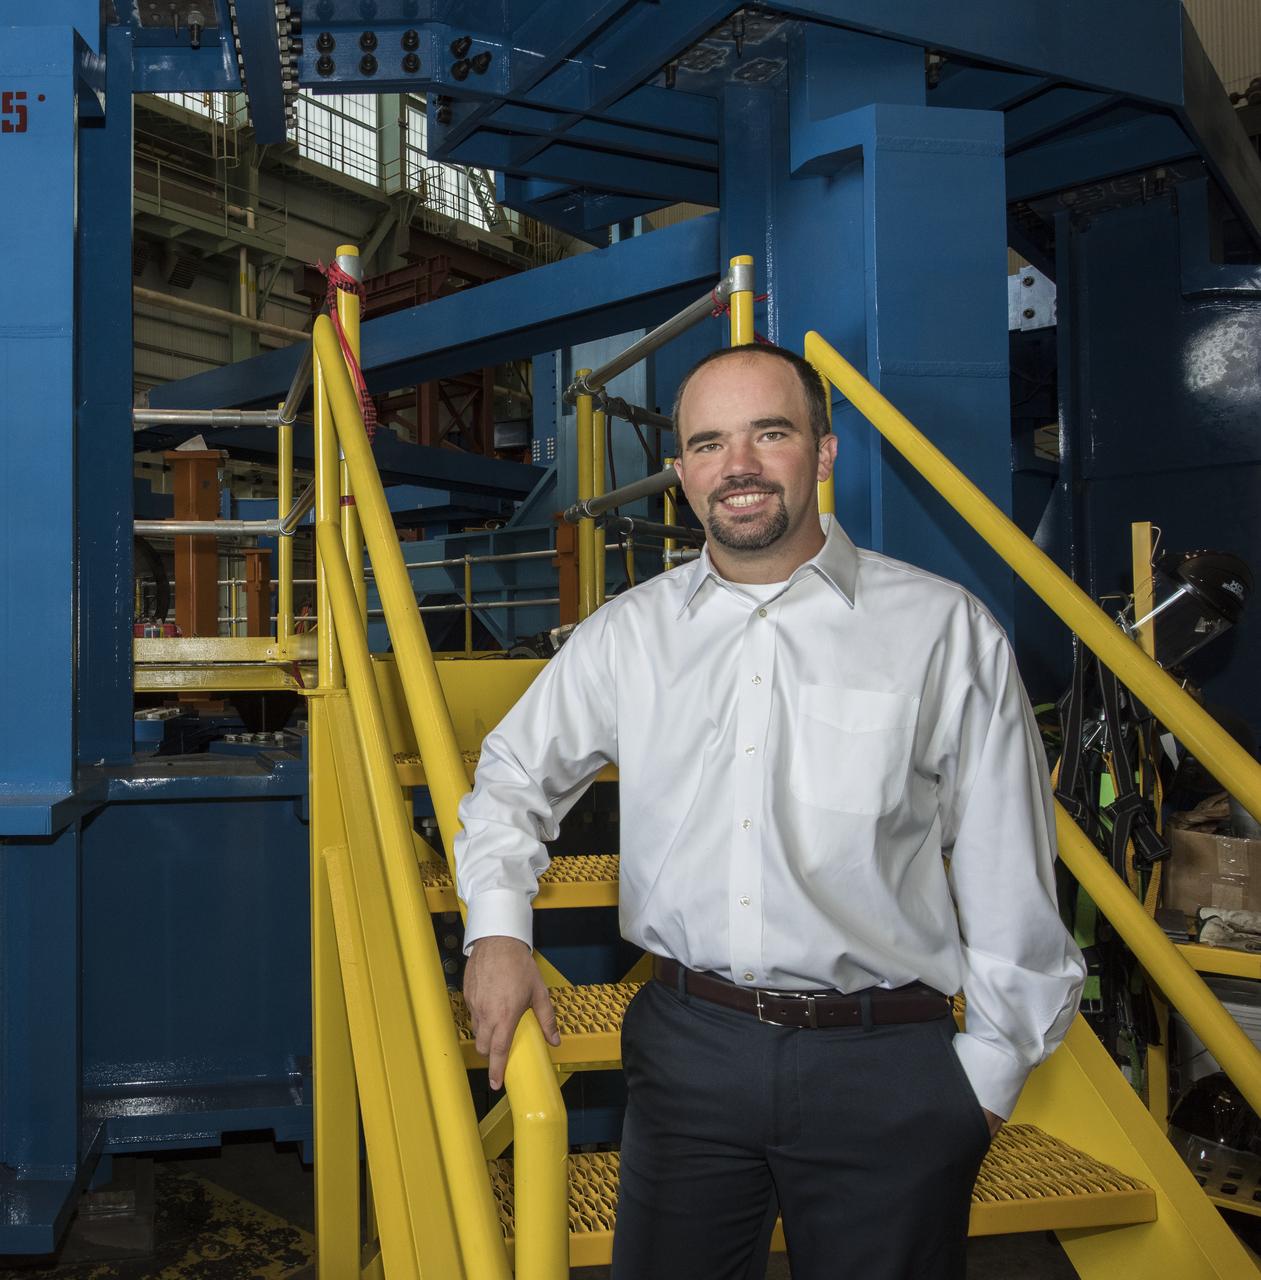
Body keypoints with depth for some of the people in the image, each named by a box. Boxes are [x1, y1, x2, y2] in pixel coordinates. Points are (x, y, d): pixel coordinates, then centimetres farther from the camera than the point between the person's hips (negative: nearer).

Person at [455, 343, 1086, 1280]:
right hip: (687, 1046, 2)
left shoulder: (945, 629, -5)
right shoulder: (628, 633, 2)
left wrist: (992, 1068, 0)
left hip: (887, 1066, -2)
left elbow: (1008, 872, -2)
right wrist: (498, 930, -2)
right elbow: (515, 777, 12)